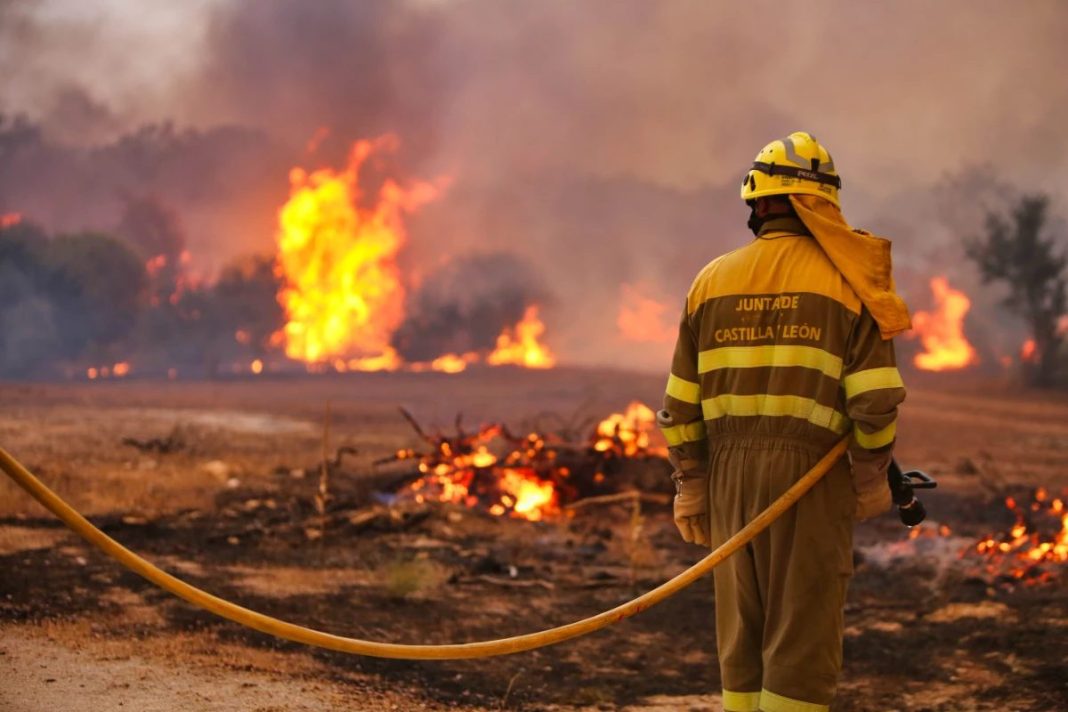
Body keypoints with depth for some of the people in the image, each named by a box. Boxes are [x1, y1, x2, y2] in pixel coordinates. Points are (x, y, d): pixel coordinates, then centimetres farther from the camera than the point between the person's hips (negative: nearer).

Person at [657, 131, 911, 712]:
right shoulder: (846, 281, -4)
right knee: (802, 637, -2)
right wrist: (871, 477, 2)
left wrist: (689, 484, 12)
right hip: (812, 469, -4)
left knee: (743, 630, 11)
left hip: (730, 468, 4)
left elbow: (682, 400, 6)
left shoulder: (712, 280, 6)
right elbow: (875, 396, -10)